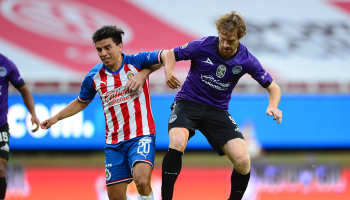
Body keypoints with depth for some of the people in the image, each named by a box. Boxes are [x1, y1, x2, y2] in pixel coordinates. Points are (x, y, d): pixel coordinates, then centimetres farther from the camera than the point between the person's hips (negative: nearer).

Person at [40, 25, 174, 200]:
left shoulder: (136, 62, -5)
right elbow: (81, 102, 22)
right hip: (114, 143, 4)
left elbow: (167, 55, -12)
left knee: (142, 181, -29)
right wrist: (56, 118, 16)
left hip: (141, 135, -4)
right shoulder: (94, 76, 5)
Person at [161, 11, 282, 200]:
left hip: (217, 110, 2)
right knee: (177, 143, -34)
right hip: (188, 102, -2)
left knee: (243, 161, -14)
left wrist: (272, 107, -20)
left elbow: (273, 87, 2)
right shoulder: (202, 46, -15)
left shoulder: (246, 60, -9)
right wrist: (168, 70, -24)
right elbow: (170, 54, 0)